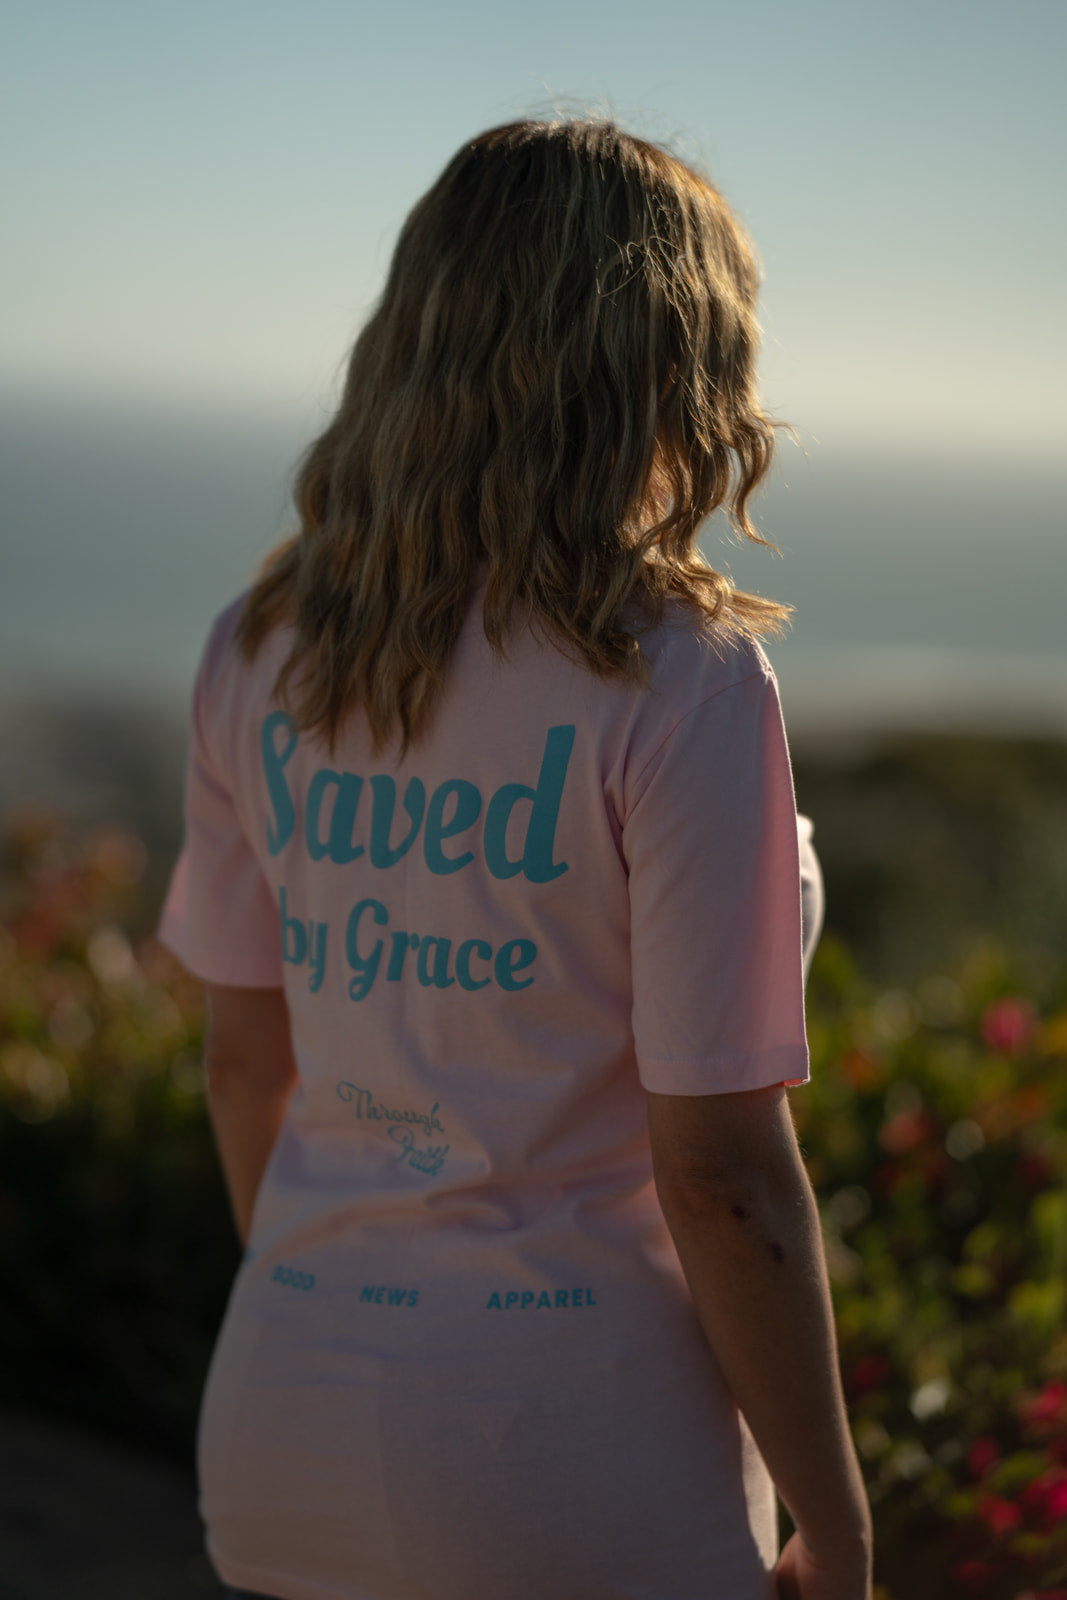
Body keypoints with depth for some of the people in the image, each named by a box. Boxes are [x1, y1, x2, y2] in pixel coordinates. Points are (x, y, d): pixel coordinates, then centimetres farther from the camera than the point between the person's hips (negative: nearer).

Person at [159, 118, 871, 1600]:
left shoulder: (259, 654, 1)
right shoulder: (678, 687, -16)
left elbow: (245, 1064, 9)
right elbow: (720, 1170, -16)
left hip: (287, 1425, 5)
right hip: (576, 1439, -5)